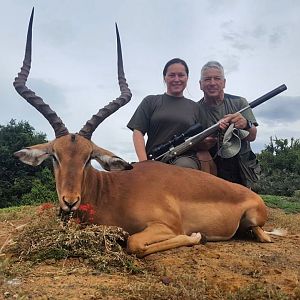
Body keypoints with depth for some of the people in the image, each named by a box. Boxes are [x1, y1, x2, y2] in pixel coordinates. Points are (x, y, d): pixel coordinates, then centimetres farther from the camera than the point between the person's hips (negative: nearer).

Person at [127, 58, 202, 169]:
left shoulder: (194, 107, 20)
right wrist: (144, 163, -9)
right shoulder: (150, 101, 15)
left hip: (186, 158, 2)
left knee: (184, 166, -34)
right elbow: (138, 132, 5)